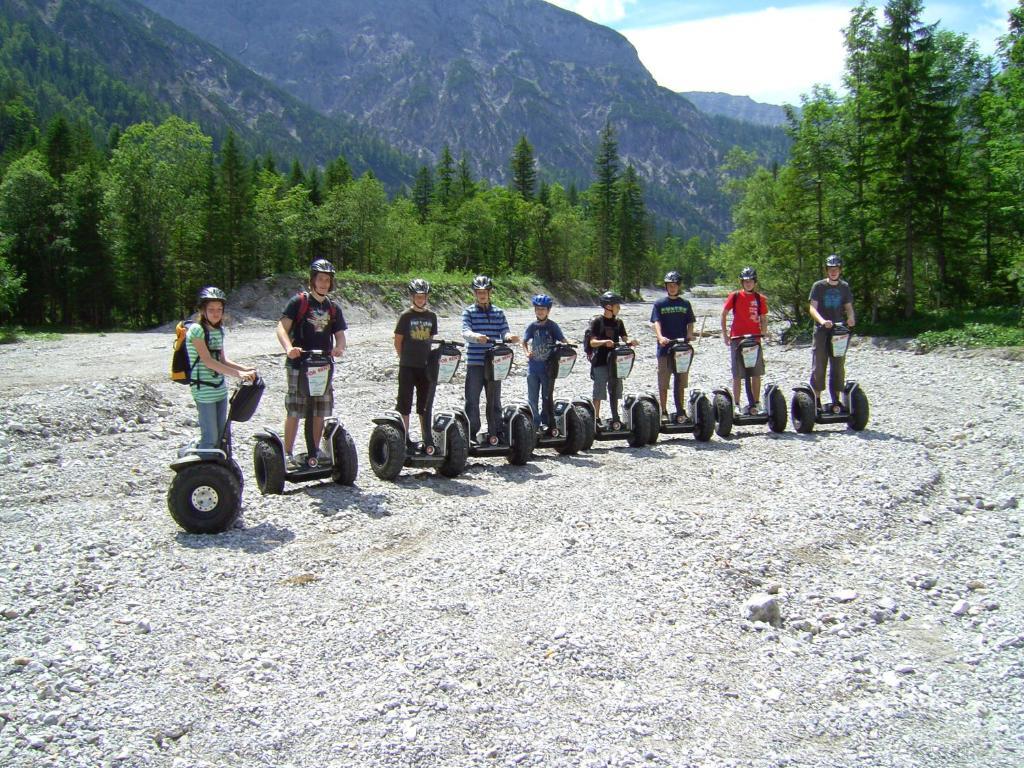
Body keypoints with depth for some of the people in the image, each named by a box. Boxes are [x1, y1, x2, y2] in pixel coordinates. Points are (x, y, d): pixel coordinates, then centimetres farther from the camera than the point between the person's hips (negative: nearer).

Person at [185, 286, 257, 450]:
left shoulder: (219, 330, 9)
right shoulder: (196, 330, -13)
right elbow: (208, 361, -21)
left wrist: (245, 369, -3)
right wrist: (238, 374, -26)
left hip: (220, 389, 7)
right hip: (204, 391, -7)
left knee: (221, 435, 12)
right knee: (210, 438, -6)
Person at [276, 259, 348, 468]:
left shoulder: (334, 307, 12)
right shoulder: (299, 301, -3)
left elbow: (340, 334, 9)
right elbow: (282, 327, -10)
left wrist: (339, 348, -14)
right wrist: (289, 348, -29)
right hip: (299, 365, -5)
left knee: (320, 412, 9)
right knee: (294, 411, -4)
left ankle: (315, 451, 22)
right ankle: (288, 454, 4)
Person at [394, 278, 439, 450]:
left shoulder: (431, 316, 7)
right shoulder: (406, 316, -4)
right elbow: (398, 341, -1)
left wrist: (429, 358, 9)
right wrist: (404, 358, 0)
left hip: (425, 365, 4)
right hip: (407, 366, -4)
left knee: (425, 403, 9)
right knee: (404, 402, 2)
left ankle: (426, 437, 16)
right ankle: (404, 437, 9)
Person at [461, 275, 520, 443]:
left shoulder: (498, 312, 11)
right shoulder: (469, 311, 2)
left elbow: (504, 332, 2)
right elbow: (465, 331, -13)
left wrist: (510, 337, -23)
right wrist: (476, 336, -36)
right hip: (474, 363, -3)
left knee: (494, 400, 10)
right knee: (472, 400, 0)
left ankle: (495, 432, 19)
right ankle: (471, 434, 8)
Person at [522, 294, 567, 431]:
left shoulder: (553, 326, -5)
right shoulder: (532, 326, 3)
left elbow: (563, 341, -6)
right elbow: (524, 342, 13)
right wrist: (527, 352, -5)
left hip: (548, 368, -3)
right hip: (533, 367, 3)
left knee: (547, 397, 6)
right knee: (532, 397, 8)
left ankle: (548, 424, 16)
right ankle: (535, 423, 21)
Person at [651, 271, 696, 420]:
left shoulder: (685, 304, 11)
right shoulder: (659, 304, 4)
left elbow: (690, 323, 10)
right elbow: (656, 322, -7)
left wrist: (690, 334, -11)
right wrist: (660, 337, -25)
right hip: (664, 348, -2)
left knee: (681, 382, 7)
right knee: (663, 383, 0)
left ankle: (680, 411, 15)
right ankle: (664, 412, 8)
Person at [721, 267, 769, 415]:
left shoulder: (760, 299, 6)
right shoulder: (734, 296, 1)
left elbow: (763, 319, 11)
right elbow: (724, 314, 5)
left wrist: (763, 335, -1)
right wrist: (724, 334, 0)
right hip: (737, 338, -2)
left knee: (756, 374, 4)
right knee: (737, 375, 1)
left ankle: (755, 403, 13)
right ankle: (736, 405, 8)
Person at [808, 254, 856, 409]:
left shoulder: (844, 287, 10)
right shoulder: (818, 286, -1)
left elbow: (848, 306, 9)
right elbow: (812, 308, -9)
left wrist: (851, 318, -14)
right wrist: (822, 320, -28)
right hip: (821, 330, -3)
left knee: (839, 366, 5)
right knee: (818, 366, -3)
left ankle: (836, 399, 13)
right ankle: (817, 400, 3)